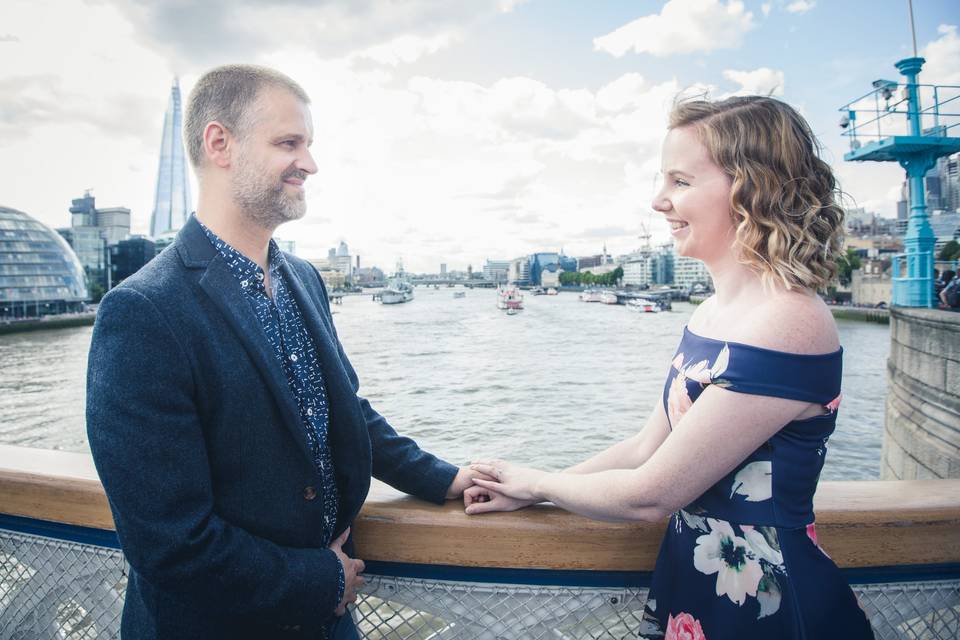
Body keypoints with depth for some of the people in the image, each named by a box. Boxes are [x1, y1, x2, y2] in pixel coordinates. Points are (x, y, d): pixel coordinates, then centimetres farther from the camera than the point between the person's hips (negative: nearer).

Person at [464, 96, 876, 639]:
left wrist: (536, 483, -6)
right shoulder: (714, 312, 2)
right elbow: (647, 448, 6)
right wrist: (524, 493, 5)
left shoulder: (785, 325, -26)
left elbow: (651, 494, -22)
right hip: (693, 576, 8)